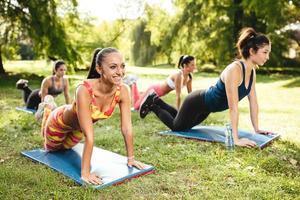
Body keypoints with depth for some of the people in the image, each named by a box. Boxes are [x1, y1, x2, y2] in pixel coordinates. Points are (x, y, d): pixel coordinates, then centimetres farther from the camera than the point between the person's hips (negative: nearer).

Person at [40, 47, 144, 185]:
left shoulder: (123, 90, -30)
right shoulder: (85, 90, -45)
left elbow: (127, 128, -24)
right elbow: (89, 135, -45)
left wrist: (131, 158, -19)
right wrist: (85, 173, -43)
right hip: (60, 121, -4)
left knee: (65, 147, 35)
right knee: (52, 148, 28)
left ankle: (51, 110, 54)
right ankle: (47, 113, 46)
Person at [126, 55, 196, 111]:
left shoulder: (189, 77, -11)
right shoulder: (178, 75, -35)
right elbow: (178, 96, -35)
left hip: (160, 91, 8)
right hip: (154, 89, -8)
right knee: (136, 107, 11)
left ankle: (133, 82, 34)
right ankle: (132, 84, 22)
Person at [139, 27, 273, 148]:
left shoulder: (252, 71, -7)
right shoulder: (234, 69, -34)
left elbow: (253, 102, -1)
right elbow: (233, 107, -38)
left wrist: (257, 129, -1)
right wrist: (236, 139, -38)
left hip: (206, 105, 9)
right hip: (197, 102, -9)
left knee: (185, 126, 28)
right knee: (176, 126, 14)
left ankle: (157, 101, 41)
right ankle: (152, 104, 31)